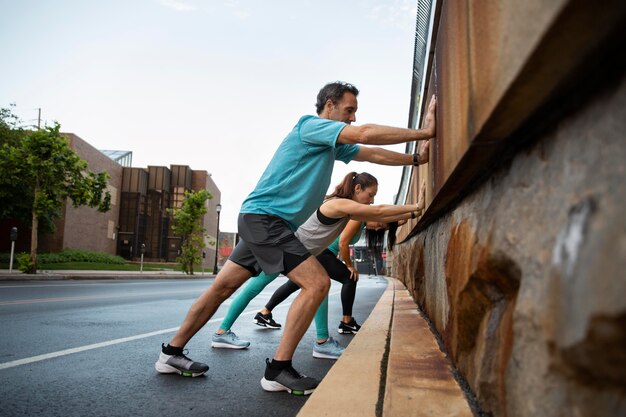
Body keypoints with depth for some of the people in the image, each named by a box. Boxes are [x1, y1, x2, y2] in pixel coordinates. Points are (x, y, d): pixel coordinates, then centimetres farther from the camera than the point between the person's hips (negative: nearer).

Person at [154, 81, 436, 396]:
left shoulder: (333, 143, 19)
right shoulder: (310, 125, -9)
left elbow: (372, 153, 23)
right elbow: (366, 134, -20)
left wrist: (415, 159, 13)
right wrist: (423, 132, -15)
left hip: (261, 222, 10)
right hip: (264, 218, -10)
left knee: (223, 287, 12)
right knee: (317, 283, -15)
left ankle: (171, 353, 23)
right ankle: (278, 370, -9)